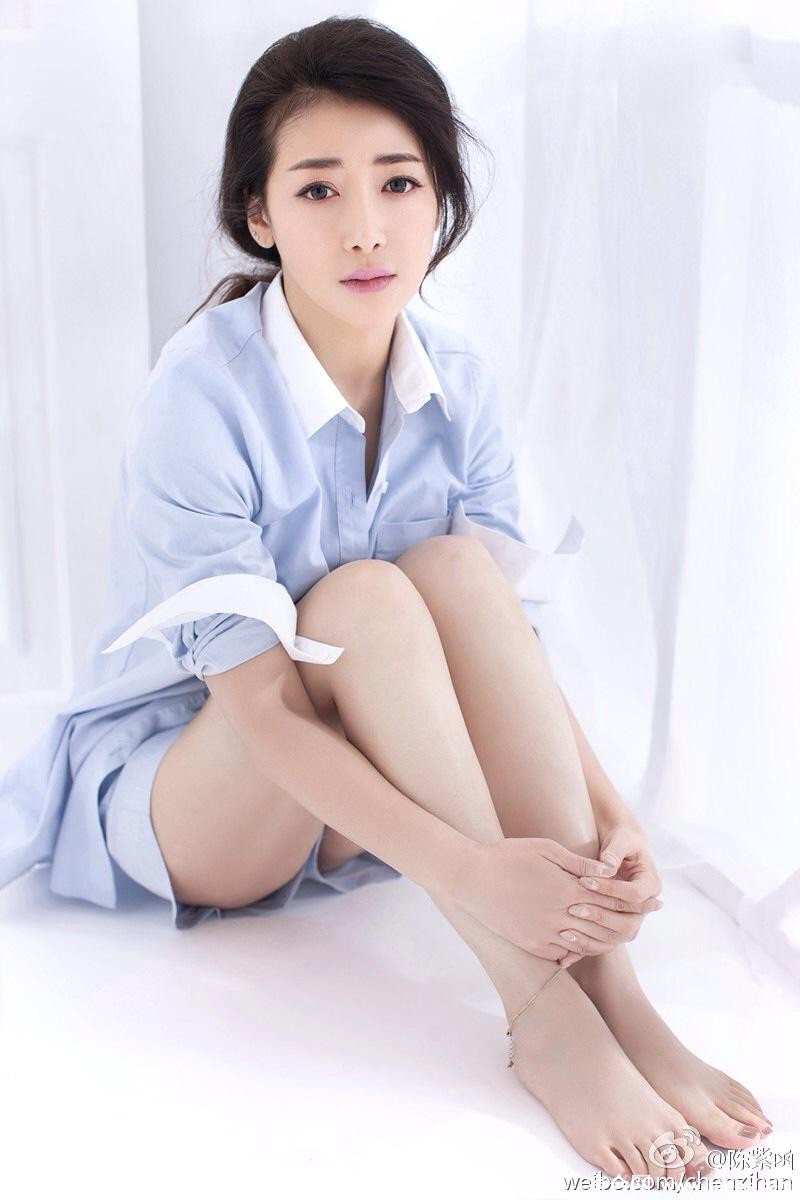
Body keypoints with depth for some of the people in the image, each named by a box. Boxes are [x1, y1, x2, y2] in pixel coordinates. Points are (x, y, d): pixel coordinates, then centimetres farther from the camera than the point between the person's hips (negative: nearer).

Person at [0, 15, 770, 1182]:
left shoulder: (458, 383, -7)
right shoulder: (203, 391, -24)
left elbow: (509, 643, -9)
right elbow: (255, 703, -28)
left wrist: (613, 820, -26)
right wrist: (464, 870, -38)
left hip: (350, 808, 5)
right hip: (173, 799, -4)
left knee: (460, 567, -25)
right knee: (364, 599, -32)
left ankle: (611, 993, -30)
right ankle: (544, 1019, -32)